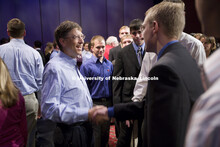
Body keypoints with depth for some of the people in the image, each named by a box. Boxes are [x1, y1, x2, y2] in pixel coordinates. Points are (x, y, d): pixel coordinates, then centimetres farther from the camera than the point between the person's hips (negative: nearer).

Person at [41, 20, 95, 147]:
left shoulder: (73, 65, 13)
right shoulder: (54, 67, -19)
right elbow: (49, 110, -26)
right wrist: (87, 113, -28)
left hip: (84, 129, 9)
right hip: (70, 133, -9)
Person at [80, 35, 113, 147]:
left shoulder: (110, 65, 6)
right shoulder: (86, 66, -8)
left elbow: (112, 85, 9)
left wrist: (113, 103, 5)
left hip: (108, 103, 4)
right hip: (94, 104, -4)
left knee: (105, 133, 18)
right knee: (95, 136, 6)